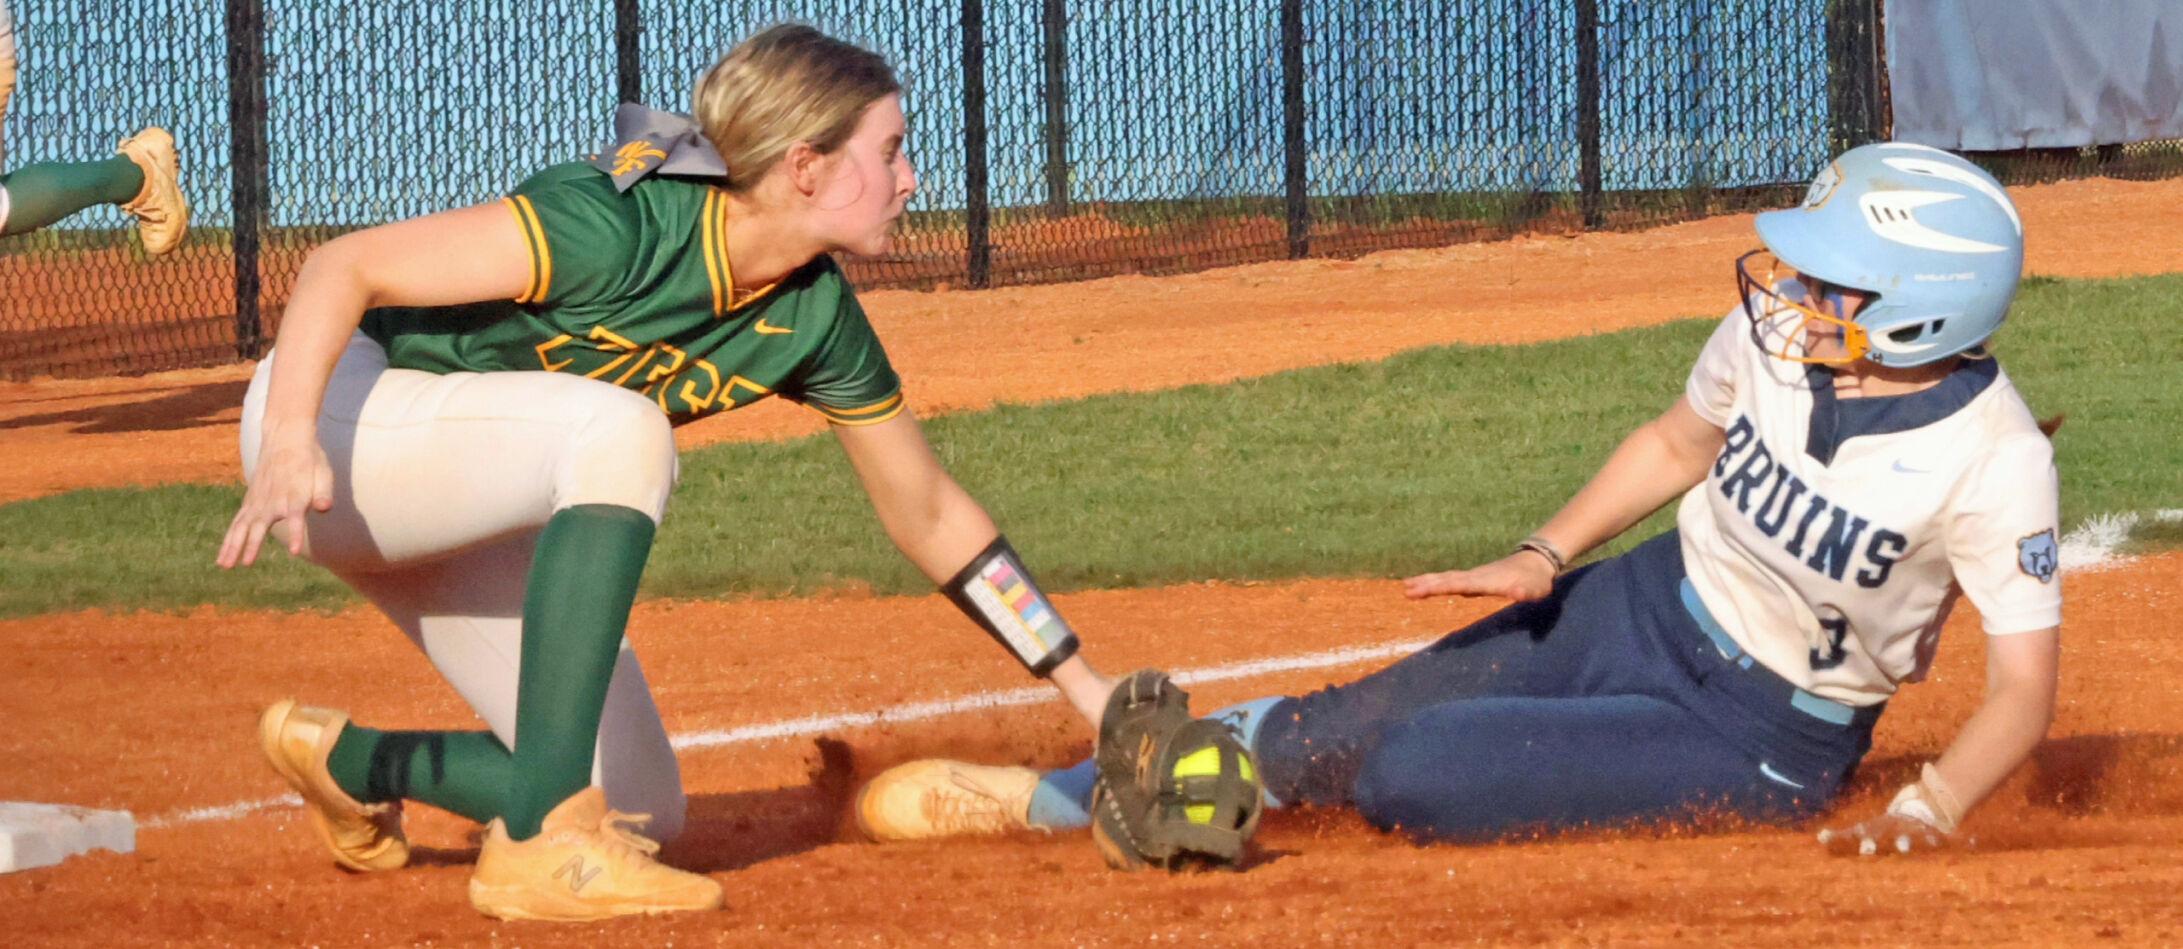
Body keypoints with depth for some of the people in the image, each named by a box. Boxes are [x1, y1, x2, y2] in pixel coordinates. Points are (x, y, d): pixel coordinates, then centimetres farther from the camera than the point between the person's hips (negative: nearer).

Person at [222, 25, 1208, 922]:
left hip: (462, 511, 8)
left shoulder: (813, 314, -5)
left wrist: (1088, 691, 7)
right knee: (618, 428, -34)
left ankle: (348, 762, 24)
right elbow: (342, 267, -31)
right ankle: (538, 843, -35)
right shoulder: (618, 227, -29)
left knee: (640, 809, 1)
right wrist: (288, 441, -46)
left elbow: (928, 513, 8)